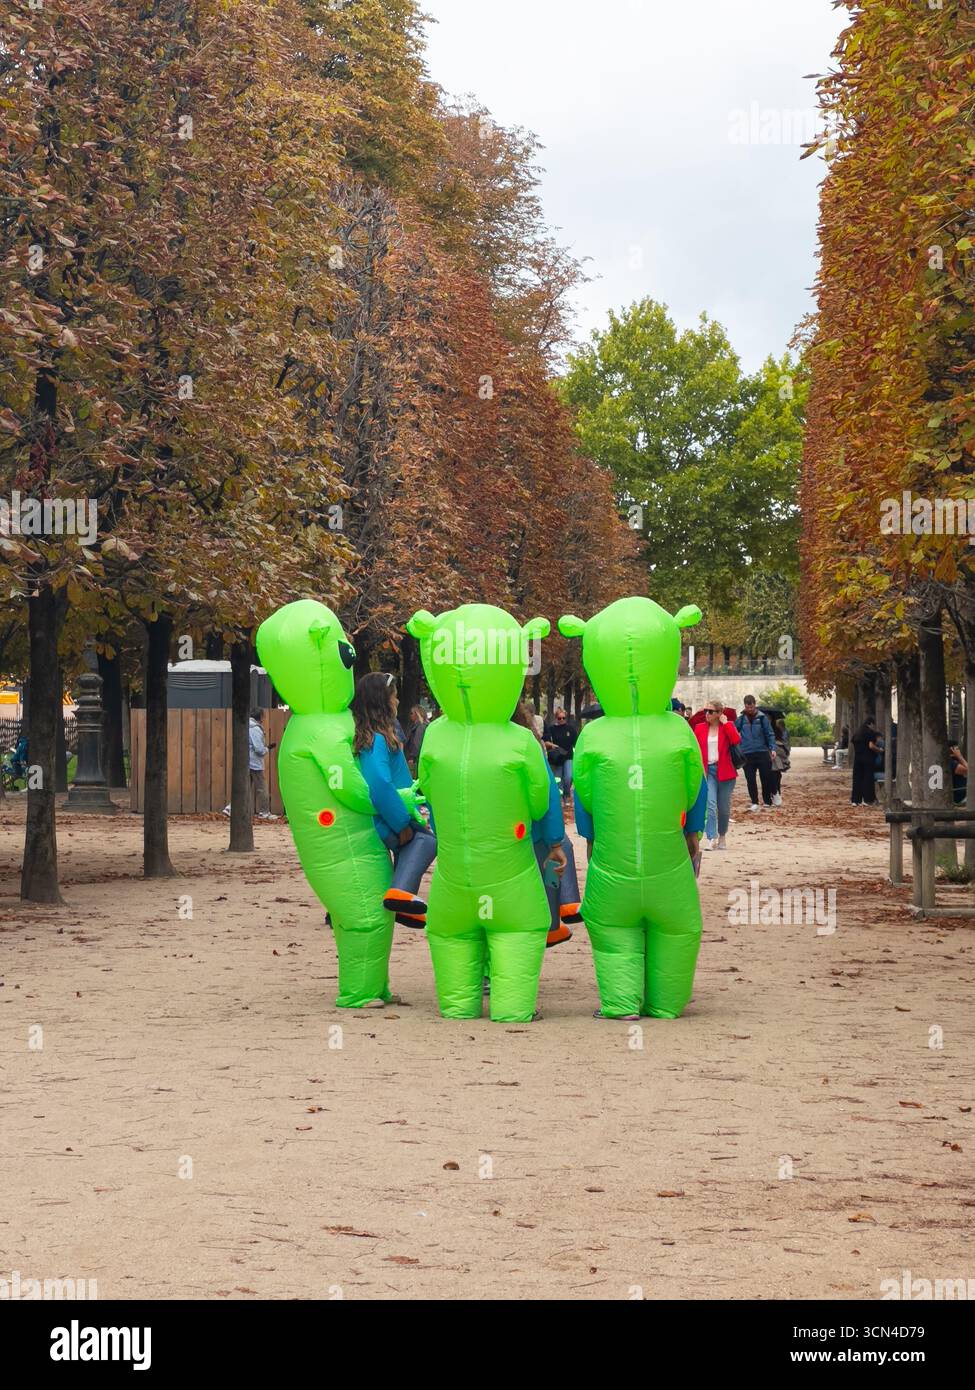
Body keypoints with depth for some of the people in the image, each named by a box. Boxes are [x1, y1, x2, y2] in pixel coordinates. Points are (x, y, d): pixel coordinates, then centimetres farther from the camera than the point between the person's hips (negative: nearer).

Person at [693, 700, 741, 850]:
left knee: (724, 807, 8)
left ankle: (722, 836, 26)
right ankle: (711, 839, -19)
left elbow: (736, 740, -16)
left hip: (725, 770, 0)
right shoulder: (700, 728, 8)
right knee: (710, 804, -15)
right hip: (707, 770, 0)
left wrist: (725, 723, -12)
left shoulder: (728, 726, 4)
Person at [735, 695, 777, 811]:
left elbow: (770, 734, 0)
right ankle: (754, 803, 12)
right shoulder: (741, 719, 3)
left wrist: (772, 748, -10)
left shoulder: (762, 717, -1)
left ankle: (767, 801, 16)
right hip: (747, 754, 1)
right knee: (750, 780, 3)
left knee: (766, 778, 3)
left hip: (762, 753, -1)